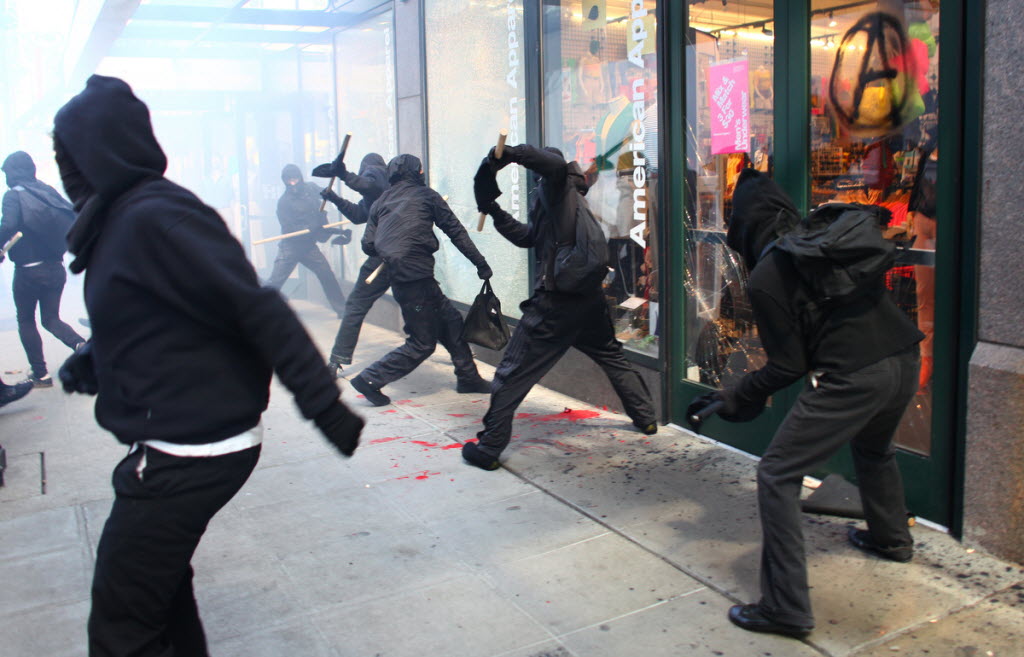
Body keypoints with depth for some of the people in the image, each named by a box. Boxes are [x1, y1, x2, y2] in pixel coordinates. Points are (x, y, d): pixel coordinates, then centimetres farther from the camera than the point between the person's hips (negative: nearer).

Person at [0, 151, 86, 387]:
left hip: (28, 270, -5)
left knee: (26, 321, 13)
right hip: (55, 268, 5)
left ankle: (40, 374, 13)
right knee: (51, 319, 15)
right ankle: (81, 344, -13)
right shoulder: (48, 191, 8)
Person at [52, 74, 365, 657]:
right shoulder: (121, 218, 11)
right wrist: (90, 363, 7)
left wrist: (325, 404, -26)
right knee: (160, 588, 27)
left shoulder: (152, 217, -19)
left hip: (188, 453, -10)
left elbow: (258, 309, -24)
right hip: (176, 445, 10)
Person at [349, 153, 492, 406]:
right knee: (422, 343, 0)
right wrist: (480, 262, 7)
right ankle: (370, 379, -1)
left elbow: (368, 245, 10)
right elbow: (455, 231, 3)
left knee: (451, 320, 17)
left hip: (397, 277, 7)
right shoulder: (426, 195, 4)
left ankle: (468, 378, 22)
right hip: (416, 277, -7)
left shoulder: (380, 202, 16)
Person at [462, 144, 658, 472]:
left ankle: (488, 449, 0)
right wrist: (494, 211, 23)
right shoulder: (570, 195, 24)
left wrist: (511, 153, -23)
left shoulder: (552, 187, -2)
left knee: (511, 374, -3)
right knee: (614, 358, 27)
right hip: (590, 297, 9)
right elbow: (527, 237, 26)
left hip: (555, 302, -9)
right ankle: (646, 418, 36)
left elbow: (556, 165, -28)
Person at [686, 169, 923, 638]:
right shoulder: (831, 232, 7)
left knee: (777, 476, 0)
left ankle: (786, 608, 0)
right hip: (904, 360, 9)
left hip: (852, 379, -8)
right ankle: (891, 538, 59)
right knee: (873, 448, 37)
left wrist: (734, 398, 4)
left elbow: (788, 366, -7)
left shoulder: (766, 278, -9)